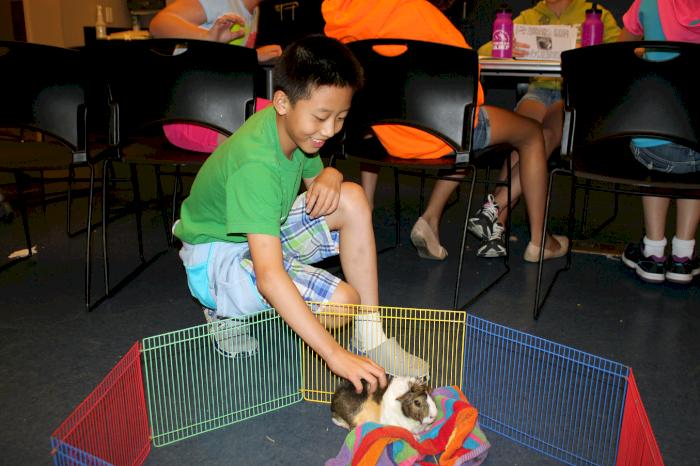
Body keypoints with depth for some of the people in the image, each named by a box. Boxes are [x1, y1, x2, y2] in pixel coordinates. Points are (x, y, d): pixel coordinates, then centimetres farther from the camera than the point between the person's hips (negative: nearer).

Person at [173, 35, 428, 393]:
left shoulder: (292, 125, -9)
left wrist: (330, 176, -17)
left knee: (352, 200, -14)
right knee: (342, 300, -26)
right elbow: (269, 276, -42)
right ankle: (227, 310, -2)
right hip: (217, 254, -8)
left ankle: (372, 337, -9)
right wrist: (335, 354, -45)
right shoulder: (255, 165, -34)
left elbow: (315, 175, 10)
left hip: (263, 234, 8)